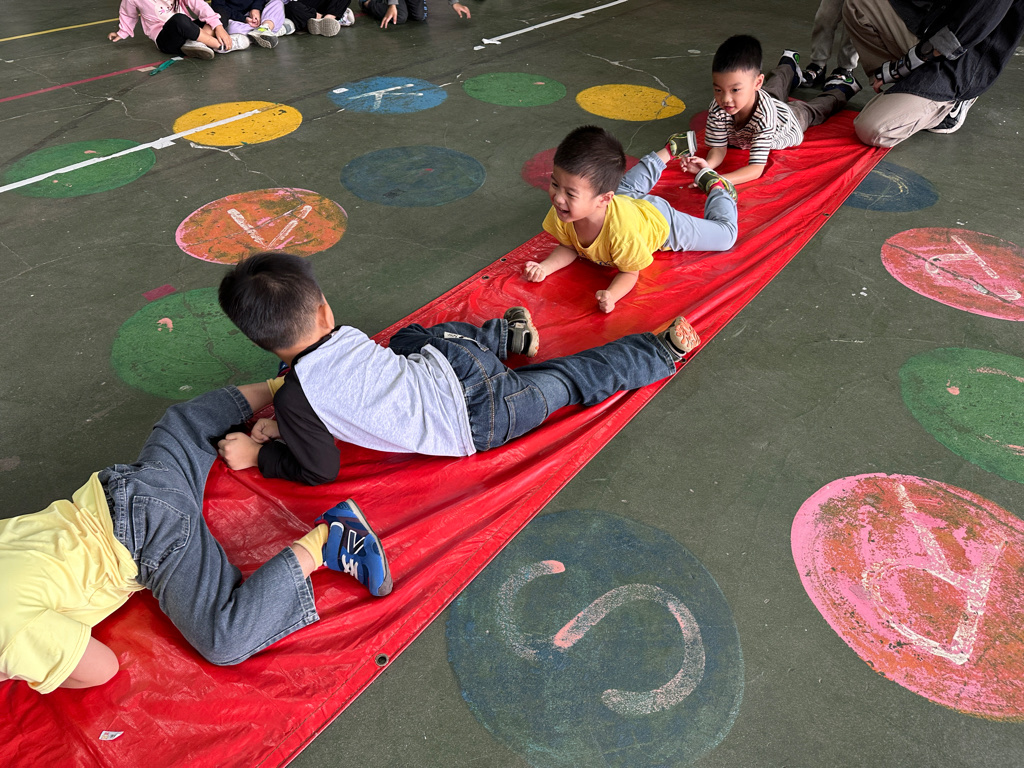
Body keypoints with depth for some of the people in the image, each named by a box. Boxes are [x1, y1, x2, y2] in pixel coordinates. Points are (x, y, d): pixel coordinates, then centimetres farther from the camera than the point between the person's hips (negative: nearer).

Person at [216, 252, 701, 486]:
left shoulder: (292, 395, -19)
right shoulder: (345, 336, -2)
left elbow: (321, 470, -4)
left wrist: (258, 454, 4)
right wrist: (288, 427, 9)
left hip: (478, 421, -5)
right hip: (450, 359, 6)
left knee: (571, 379, 10)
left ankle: (663, 349, 19)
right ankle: (508, 332, 34)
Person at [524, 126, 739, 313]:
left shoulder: (621, 230, -49)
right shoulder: (561, 212, -36)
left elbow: (630, 272, -31)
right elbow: (569, 247, -15)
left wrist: (611, 295, -52)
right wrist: (545, 267, -35)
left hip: (660, 222, -5)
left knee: (726, 236, 9)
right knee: (628, 186, 40)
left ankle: (716, 187, 34)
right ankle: (671, 149, 58)